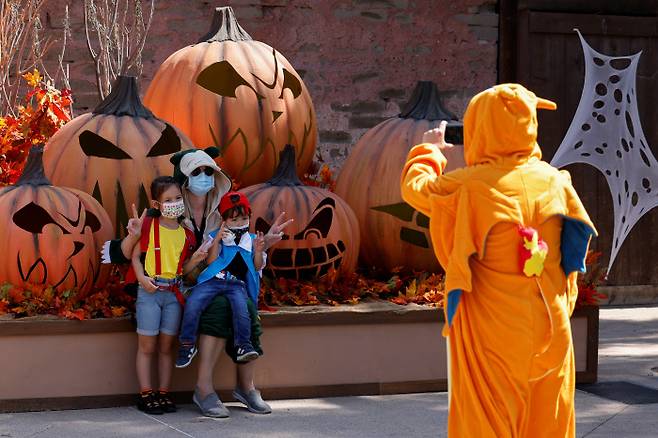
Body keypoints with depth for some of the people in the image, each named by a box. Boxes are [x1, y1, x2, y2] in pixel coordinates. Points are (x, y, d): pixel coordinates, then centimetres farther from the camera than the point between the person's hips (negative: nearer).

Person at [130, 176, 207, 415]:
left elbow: (183, 268, 13)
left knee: (166, 347, 8)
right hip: (149, 290, -4)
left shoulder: (186, 235, 10)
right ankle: (146, 394, 4)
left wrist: (195, 259, -6)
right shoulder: (148, 226, -2)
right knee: (147, 346, -1)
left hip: (173, 292, 4)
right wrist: (142, 279, -14)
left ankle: (164, 393, 13)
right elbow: (135, 255, -1)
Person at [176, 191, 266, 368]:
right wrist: (217, 240, -9)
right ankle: (187, 345, -11)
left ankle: (244, 346, -26)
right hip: (213, 279, 0)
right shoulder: (216, 236, 14)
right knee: (192, 303, -23)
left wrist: (258, 251, -8)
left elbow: (257, 267, 11)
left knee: (241, 308, -32)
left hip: (237, 283, 0)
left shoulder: (252, 239, 17)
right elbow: (210, 261, 2)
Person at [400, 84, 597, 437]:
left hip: (491, 330, -3)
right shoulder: (554, 180, -3)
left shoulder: (467, 187, -13)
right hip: (550, 326, 4)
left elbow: (414, 187, 7)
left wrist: (429, 151, 25)